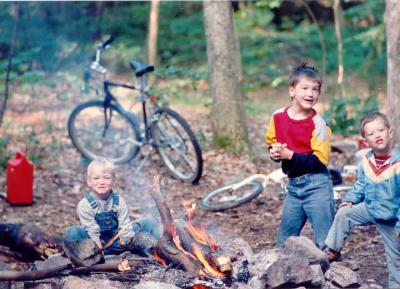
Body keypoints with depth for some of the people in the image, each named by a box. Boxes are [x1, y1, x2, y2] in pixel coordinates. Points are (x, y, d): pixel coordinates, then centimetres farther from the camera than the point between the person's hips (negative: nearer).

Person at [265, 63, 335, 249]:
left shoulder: (317, 123, -14)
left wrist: (290, 155, -21)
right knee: (285, 240, 17)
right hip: (293, 185, 6)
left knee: (325, 242, 0)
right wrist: (275, 152, -7)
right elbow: (271, 143, 16)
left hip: (316, 185, -5)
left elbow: (320, 160, -18)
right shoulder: (278, 117, 0)